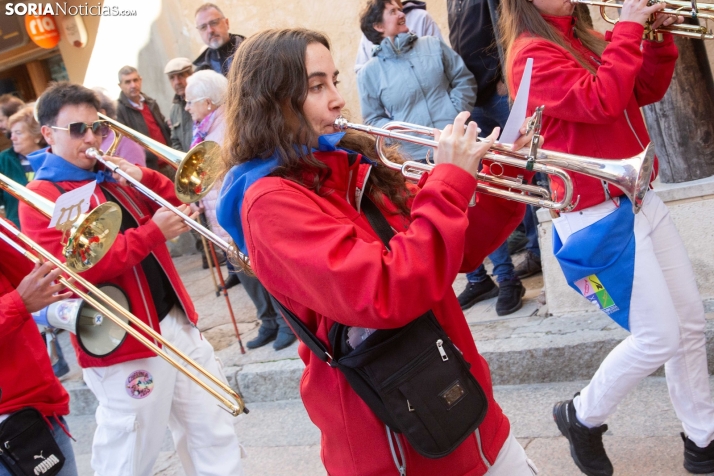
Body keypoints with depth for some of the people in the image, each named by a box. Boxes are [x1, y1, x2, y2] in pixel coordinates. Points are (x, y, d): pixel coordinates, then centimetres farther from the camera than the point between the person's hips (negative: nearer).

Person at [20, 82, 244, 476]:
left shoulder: (113, 176, 13)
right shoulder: (41, 197, -9)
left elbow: (173, 210, 14)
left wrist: (145, 178, -4)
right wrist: (153, 232, -25)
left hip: (177, 321, 7)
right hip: (122, 342, -7)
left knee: (214, 433, 15)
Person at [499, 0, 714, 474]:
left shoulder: (583, 39, 11)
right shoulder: (531, 53, -13)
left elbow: (647, 91, 15)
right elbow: (599, 101, -26)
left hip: (638, 198, 8)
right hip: (598, 218, -8)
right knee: (659, 337, -4)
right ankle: (582, 417, 19)